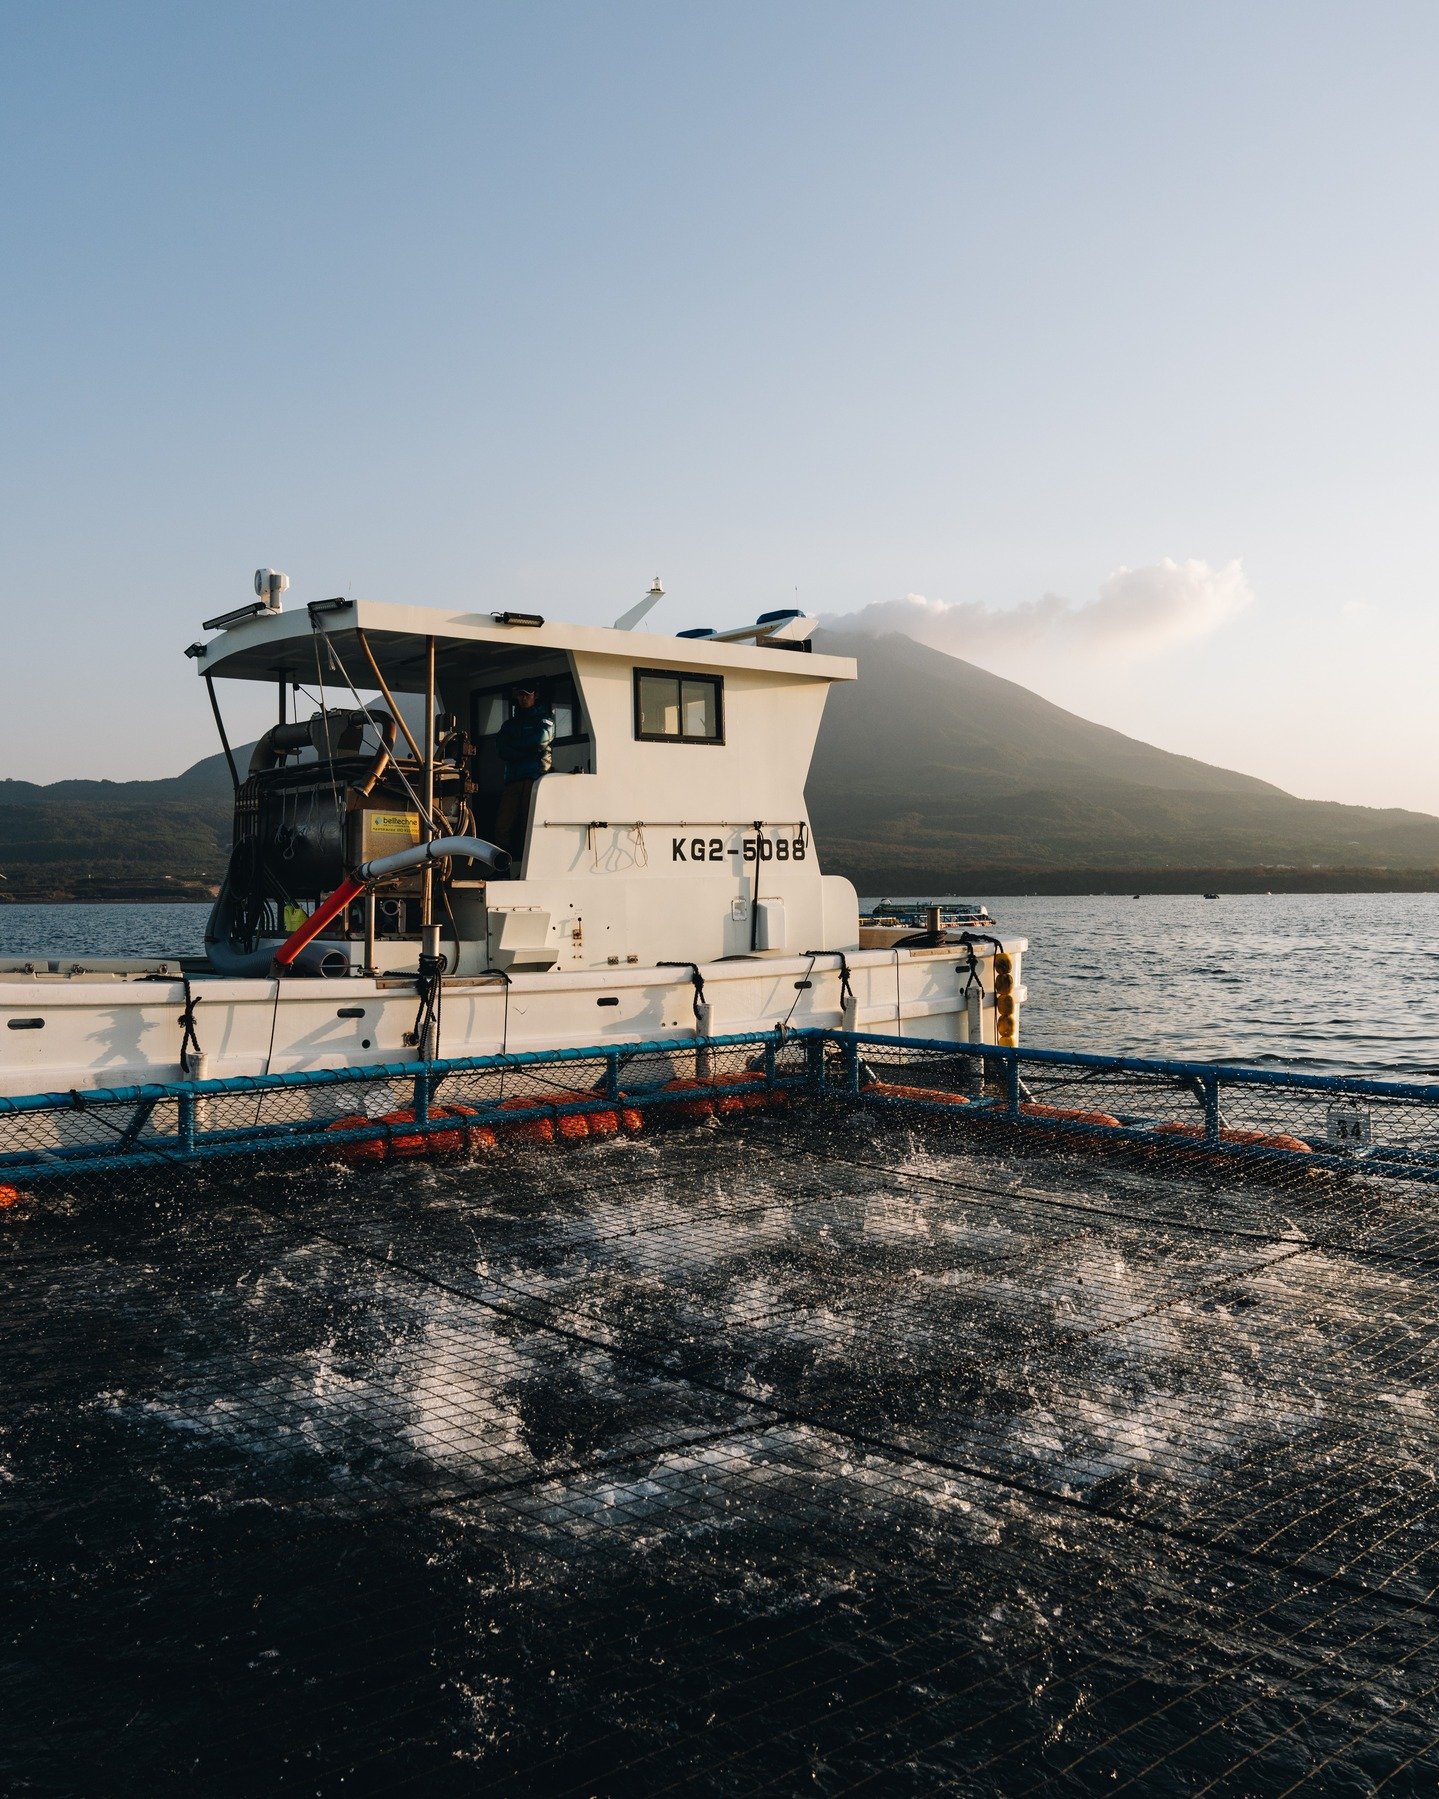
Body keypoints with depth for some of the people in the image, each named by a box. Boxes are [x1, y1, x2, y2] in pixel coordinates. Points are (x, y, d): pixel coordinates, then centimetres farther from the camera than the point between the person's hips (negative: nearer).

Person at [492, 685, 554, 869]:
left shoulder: (543, 719, 16)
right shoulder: (509, 724, 27)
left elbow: (541, 739, -5)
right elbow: (503, 752, 9)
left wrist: (515, 746, 6)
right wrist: (529, 750, -3)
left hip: (536, 778, -3)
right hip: (512, 780, 4)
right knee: (502, 825, -10)